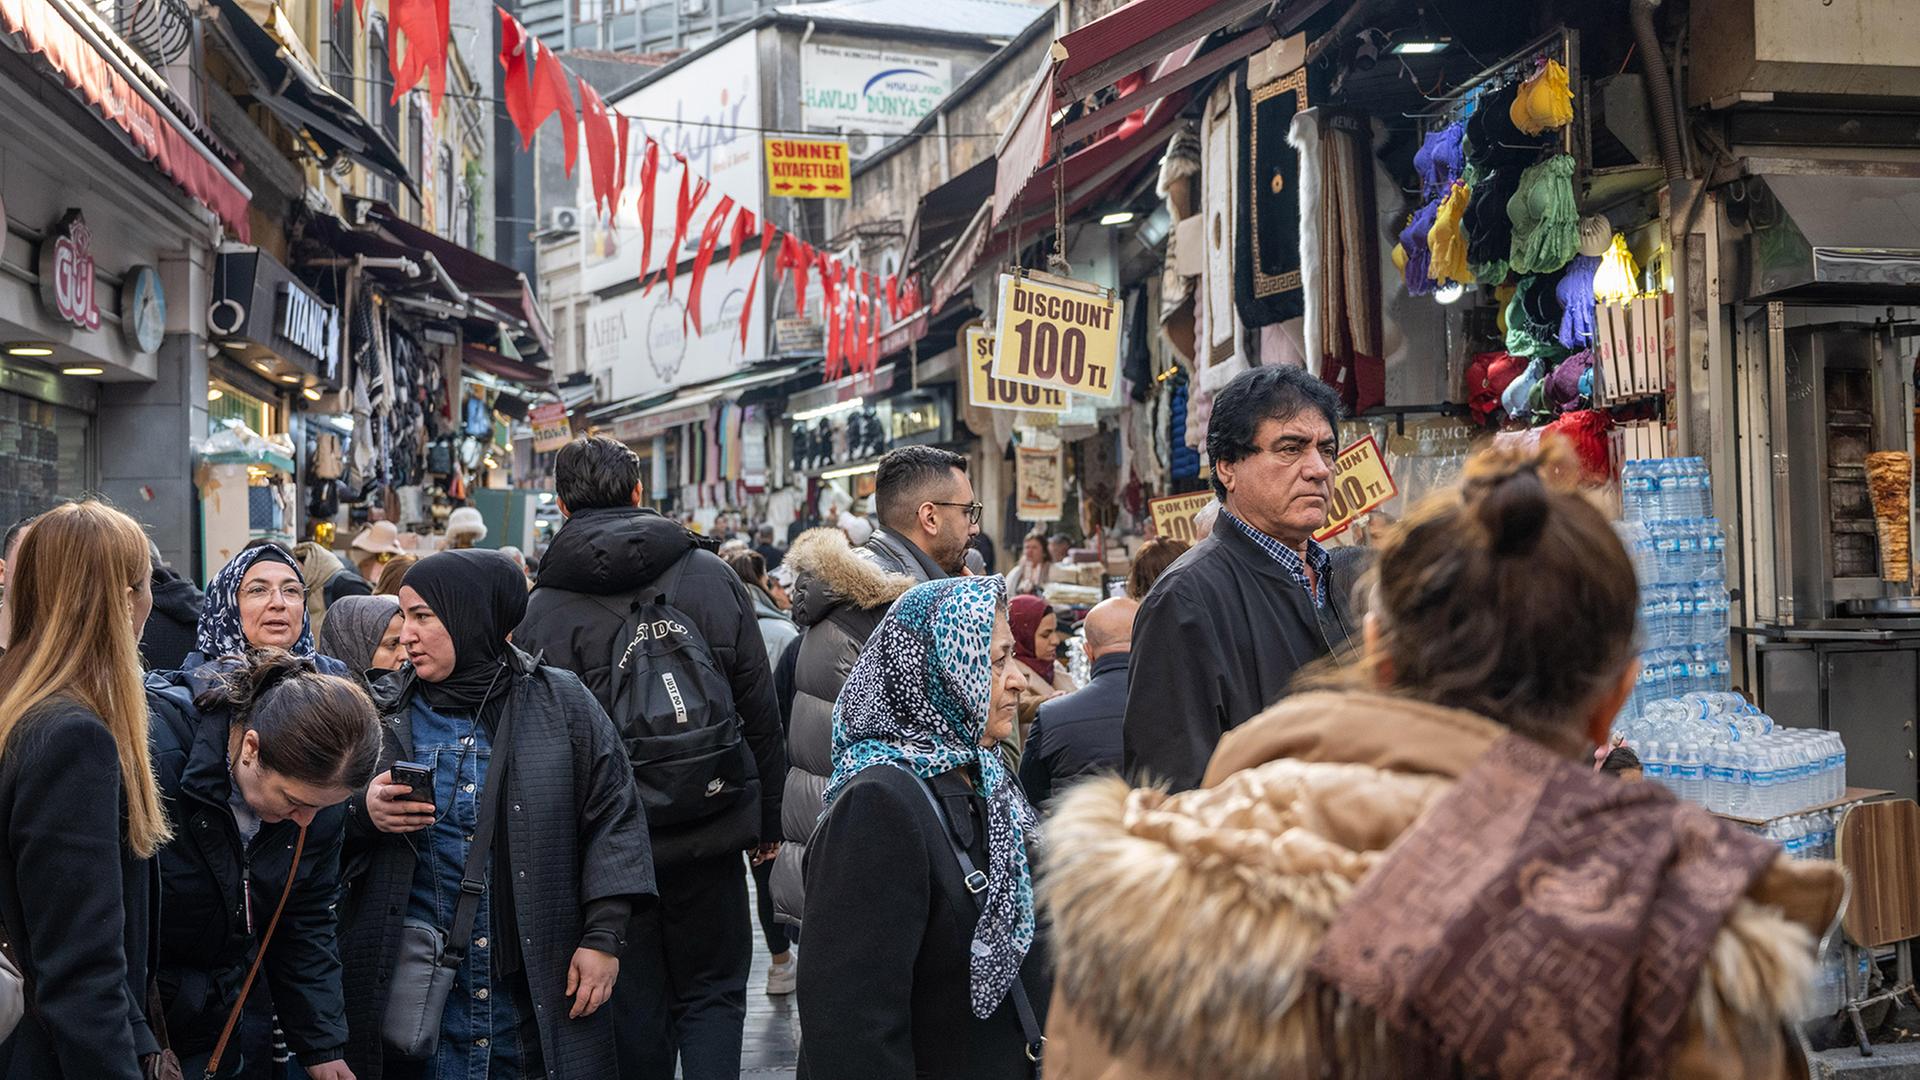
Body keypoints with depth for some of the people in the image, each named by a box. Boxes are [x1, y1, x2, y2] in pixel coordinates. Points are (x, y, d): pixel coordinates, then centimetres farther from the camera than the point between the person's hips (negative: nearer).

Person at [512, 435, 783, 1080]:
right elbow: (759, 706, 2)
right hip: (710, 832, 0)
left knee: (636, 1009, 13)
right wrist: (766, 819, 10)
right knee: (712, 993, 11)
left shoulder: (541, 609, -4)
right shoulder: (710, 574, -1)